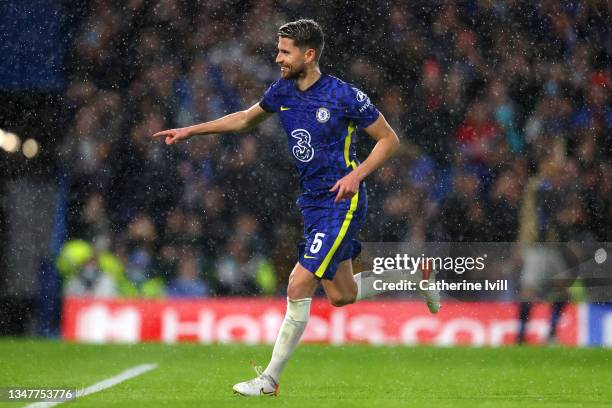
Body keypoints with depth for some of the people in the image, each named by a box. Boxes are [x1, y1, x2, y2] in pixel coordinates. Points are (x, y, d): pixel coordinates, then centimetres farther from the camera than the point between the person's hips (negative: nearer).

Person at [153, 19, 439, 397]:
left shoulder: (344, 96, -16)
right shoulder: (282, 91, 3)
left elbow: (390, 140, -7)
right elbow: (247, 118, 23)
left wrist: (357, 175, -20)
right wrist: (191, 131, 20)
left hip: (341, 203, -8)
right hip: (312, 202, 8)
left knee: (299, 286, -15)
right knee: (341, 296, 13)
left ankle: (270, 380, -8)